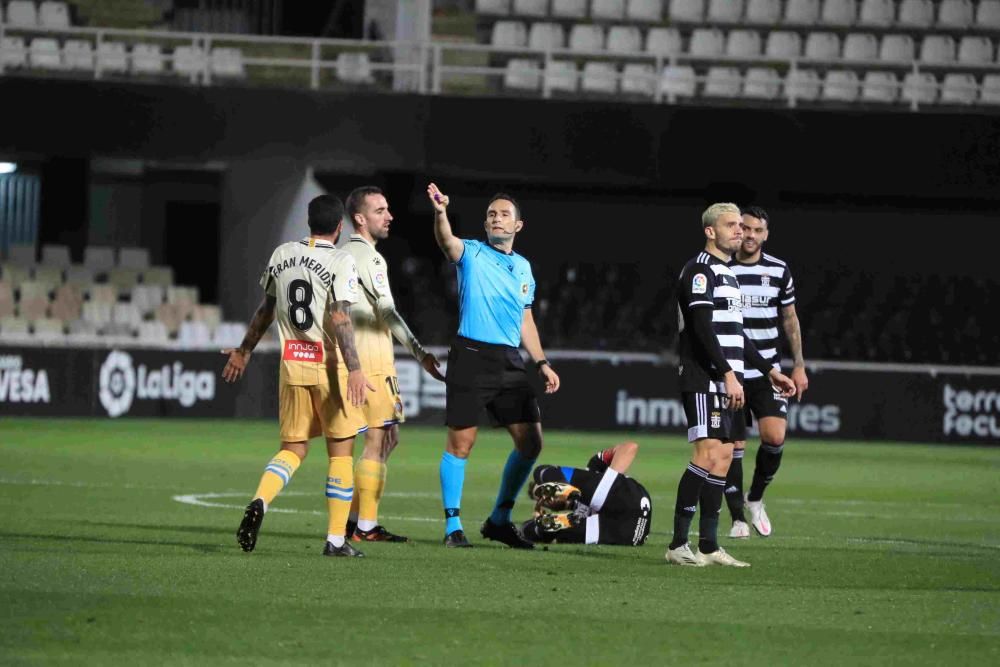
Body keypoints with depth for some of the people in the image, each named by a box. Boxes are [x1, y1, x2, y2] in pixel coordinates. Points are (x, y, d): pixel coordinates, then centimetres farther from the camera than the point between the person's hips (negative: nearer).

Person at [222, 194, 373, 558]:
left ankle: (259, 501, -17)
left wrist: (245, 350, 30)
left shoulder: (282, 254, 7)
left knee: (293, 448, 11)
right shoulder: (341, 262, -9)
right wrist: (354, 369, -24)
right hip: (328, 363, -4)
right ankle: (336, 539, 6)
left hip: (291, 362, 4)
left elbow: (266, 308, 17)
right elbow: (339, 317, -20)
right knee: (341, 451, 7)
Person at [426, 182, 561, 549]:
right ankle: (453, 525, 5)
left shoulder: (523, 268, 16)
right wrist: (440, 213, -45)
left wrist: (542, 363, 15)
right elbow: (447, 241, -24)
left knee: (530, 442, 4)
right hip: (471, 358, -6)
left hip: (509, 362, 6)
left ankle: (500, 519, 18)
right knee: (461, 443, -3)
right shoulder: (471, 254, -1)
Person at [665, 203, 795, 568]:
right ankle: (678, 545, -17)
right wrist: (728, 374, -24)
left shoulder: (728, 274, 22)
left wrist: (769, 370, 28)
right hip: (705, 379, -10)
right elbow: (702, 328, -18)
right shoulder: (700, 270, -8)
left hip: (728, 381, 10)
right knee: (708, 453, -16)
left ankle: (708, 546, 8)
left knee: (724, 457, 6)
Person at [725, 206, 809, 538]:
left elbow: (790, 319, 13)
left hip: (767, 371, 2)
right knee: (733, 445, -4)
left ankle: (756, 497, 11)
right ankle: (738, 518, 6)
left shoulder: (779, 271, 4)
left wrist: (799, 366, 9)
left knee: (775, 437, -14)